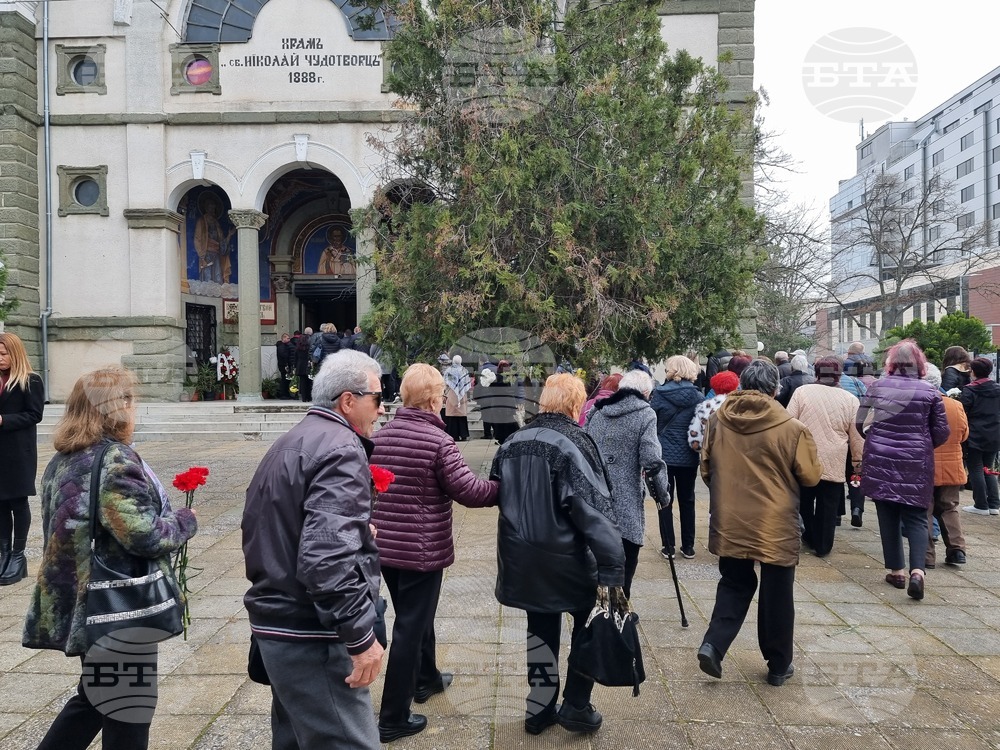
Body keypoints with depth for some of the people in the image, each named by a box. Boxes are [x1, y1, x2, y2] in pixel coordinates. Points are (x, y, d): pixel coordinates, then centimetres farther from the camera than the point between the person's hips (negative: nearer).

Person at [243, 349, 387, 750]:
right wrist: (360, 634, -24)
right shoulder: (340, 449, -17)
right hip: (312, 634, -10)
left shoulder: (290, 443, 15)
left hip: (276, 621, 10)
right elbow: (328, 555, -29)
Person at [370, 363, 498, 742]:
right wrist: (504, 488, 0)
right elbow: (468, 491, -17)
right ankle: (393, 718, 14)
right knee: (410, 627, 4)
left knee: (414, 617, 25)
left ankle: (426, 680, 45)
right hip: (423, 550, -7)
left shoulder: (381, 435, 1)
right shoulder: (438, 440, -19)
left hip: (385, 546, 7)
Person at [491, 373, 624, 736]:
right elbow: (595, 511, -22)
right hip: (565, 559, -6)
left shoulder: (512, 442, 5)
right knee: (589, 624, 16)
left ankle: (539, 708, 29)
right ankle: (576, 705, 22)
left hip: (521, 559, 6)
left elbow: (496, 494, 16)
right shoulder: (573, 443, -16)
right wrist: (612, 570, -22)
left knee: (541, 628, 20)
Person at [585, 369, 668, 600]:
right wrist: (663, 492, -1)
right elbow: (651, 460, -14)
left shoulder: (598, 412, 10)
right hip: (625, 504, -5)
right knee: (624, 564, 5)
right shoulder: (645, 414, -6)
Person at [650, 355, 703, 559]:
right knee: (687, 501, 13)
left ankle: (668, 546, 10)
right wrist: (700, 451, 13)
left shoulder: (659, 394, -8)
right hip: (688, 457, 2)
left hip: (664, 455, -2)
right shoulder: (697, 397, -3)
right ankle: (688, 547, 19)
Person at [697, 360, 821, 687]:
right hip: (775, 526, -2)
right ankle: (779, 665, 26)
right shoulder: (792, 428, -13)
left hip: (729, 523, 3)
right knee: (776, 595, 13)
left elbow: (706, 469, 6)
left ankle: (713, 645, 4)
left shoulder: (717, 420, -3)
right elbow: (811, 475, -5)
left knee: (734, 585, 19)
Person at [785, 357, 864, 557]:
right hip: (834, 464, 0)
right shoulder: (850, 399, -1)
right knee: (828, 507, 10)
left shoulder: (801, 392, -5)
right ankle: (822, 545, 15)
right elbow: (856, 436, 3)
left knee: (803, 502, 19)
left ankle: (810, 536, 29)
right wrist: (858, 462, 14)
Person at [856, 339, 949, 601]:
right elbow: (942, 432, 0)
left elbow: (860, 422, 1)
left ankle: (896, 571, 16)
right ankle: (917, 571, -11)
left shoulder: (877, 386, -2)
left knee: (888, 517, 10)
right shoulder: (929, 391, -3)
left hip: (880, 460, 1)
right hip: (916, 464, 0)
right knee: (916, 518, 6)